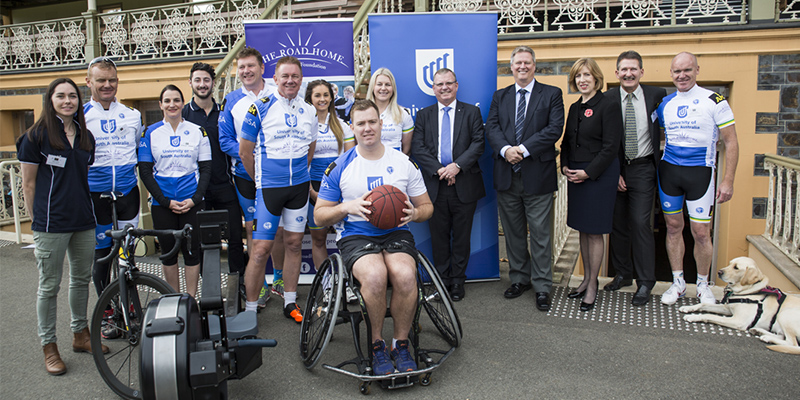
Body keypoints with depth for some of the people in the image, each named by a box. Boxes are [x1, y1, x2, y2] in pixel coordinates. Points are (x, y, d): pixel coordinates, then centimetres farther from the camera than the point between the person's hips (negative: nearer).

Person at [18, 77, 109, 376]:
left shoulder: (86, 136, 9)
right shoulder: (37, 135, -6)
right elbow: (28, 183, -3)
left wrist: (86, 208, 13)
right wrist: (37, 218, -2)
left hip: (84, 221, 5)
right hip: (51, 225, -5)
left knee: (82, 278, 15)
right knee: (50, 285, 3)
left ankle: (80, 334, 30)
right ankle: (48, 346, 16)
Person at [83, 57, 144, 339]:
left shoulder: (132, 115, 9)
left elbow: (142, 149, 22)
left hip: (128, 191, 2)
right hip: (95, 194, -2)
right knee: (102, 255, 4)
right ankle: (107, 313, 17)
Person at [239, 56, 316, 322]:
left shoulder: (309, 111, 8)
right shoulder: (260, 108, -6)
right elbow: (245, 152, -1)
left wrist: (297, 174, 14)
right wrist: (260, 180, 5)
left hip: (299, 186, 4)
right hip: (268, 187, -4)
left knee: (294, 243, 9)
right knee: (261, 248, -6)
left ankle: (290, 302, 22)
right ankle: (250, 309, 7)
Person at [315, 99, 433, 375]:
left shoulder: (404, 163, 10)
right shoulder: (339, 167, 6)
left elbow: (426, 206, 15)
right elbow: (319, 216, 8)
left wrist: (414, 213, -9)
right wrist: (348, 207, -12)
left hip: (396, 233, 1)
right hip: (356, 236, -1)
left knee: (405, 275, -31)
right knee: (375, 275, -34)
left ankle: (401, 344, -8)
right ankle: (377, 345, -10)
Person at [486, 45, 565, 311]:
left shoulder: (551, 94, 4)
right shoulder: (500, 97, 14)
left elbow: (555, 128, -8)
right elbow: (492, 127, 3)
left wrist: (524, 149, -17)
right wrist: (505, 149, -16)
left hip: (537, 175, -3)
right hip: (507, 176, 4)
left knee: (540, 233, 1)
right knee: (513, 232, 12)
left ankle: (542, 287, 12)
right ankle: (520, 278, 27)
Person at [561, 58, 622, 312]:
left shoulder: (608, 107, -9)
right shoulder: (575, 108, 13)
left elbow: (611, 147, -14)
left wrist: (588, 172, -16)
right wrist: (565, 166, 2)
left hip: (599, 175, -7)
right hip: (575, 175, 7)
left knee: (594, 232, -1)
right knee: (583, 229, 13)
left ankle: (592, 286, 10)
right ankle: (586, 279, 25)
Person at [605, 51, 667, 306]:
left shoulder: (656, 96, -1)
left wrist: (660, 163, 7)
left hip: (643, 169, -1)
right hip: (615, 169, 2)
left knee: (641, 223, -5)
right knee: (617, 224, 8)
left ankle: (645, 283, 7)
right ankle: (623, 274, 25)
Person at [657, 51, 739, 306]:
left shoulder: (714, 101, -5)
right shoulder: (664, 104, 7)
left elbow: (730, 142, -4)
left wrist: (728, 181, -10)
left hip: (700, 171, -3)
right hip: (668, 170, 3)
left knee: (701, 233, -1)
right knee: (673, 227, 8)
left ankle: (703, 285, 19)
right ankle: (678, 283, 20)